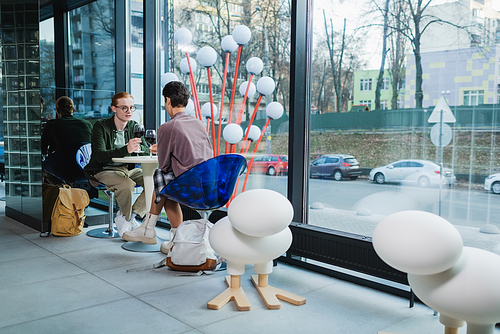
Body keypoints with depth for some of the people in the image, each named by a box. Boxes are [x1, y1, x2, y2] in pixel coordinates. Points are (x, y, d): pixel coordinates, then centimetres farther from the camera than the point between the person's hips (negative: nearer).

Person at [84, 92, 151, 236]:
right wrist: (126, 149, -38)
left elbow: (147, 150, 2)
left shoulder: (133, 126, 6)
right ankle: (125, 219, -6)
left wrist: (137, 147, -23)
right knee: (127, 184, -35)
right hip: (103, 171, -6)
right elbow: (100, 156, -24)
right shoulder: (101, 126, -11)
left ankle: (132, 214, -4)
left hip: (128, 169, 6)